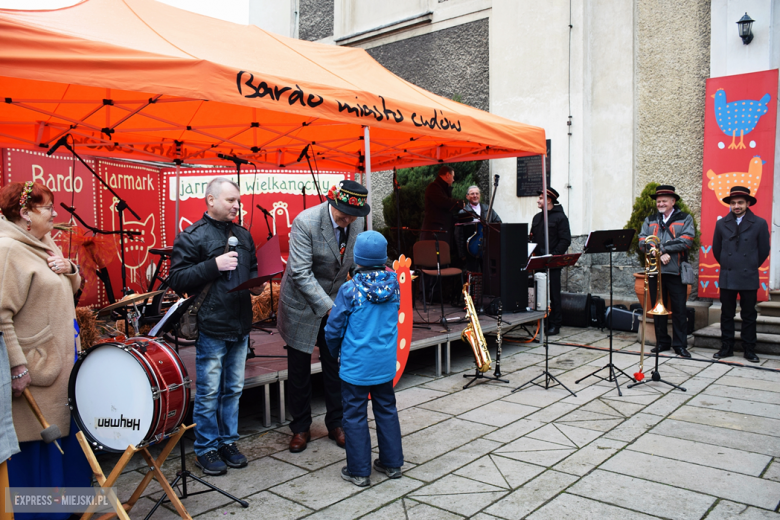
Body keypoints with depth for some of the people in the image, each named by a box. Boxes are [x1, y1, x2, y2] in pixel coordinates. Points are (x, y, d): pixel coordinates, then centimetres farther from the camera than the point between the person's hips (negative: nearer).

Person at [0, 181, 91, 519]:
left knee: (63, 430, 19)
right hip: (35, 368, -9)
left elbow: (71, 289, 21)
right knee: (37, 440, 3)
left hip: (63, 361, 9)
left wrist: (70, 270, -1)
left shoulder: (46, 245, 12)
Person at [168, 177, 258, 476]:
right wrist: (214, 265, -20)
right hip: (211, 329, -6)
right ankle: (206, 449, 19)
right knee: (209, 393, 4)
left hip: (240, 327, 6)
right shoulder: (192, 237, -7)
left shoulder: (243, 235, 13)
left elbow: (254, 270, 23)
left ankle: (228, 442, 30)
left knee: (234, 389, 16)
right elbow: (177, 280, -13)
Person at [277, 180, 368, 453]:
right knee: (299, 370, 9)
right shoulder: (305, 222, -24)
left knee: (335, 367, 11)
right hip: (302, 305, -4)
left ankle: (336, 424, 29)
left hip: (336, 303, 4)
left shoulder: (357, 222, -7)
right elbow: (301, 273, -25)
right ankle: (301, 428, 26)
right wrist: (329, 307, -29)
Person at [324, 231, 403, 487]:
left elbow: (333, 329, -11)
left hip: (356, 366, -4)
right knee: (387, 410, 18)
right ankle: (392, 463, 29)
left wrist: (336, 352, 7)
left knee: (355, 416, 8)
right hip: (386, 363, 5)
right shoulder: (394, 284, -5)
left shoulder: (350, 290, -18)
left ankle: (359, 471, 18)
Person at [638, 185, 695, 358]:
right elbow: (642, 243, 1)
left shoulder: (685, 219, 7)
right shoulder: (650, 220, 15)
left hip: (676, 271, -3)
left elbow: (686, 241, -9)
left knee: (679, 309, -1)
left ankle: (680, 344, 8)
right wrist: (661, 255, -14)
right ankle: (662, 342, 18)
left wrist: (661, 248, -14)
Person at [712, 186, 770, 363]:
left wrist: (751, 267, 10)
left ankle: (749, 350, 14)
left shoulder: (759, 223, 0)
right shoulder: (721, 224, 5)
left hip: (749, 278, -2)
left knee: (749, 316, 6)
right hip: (727, 278, 2)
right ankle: (726, 348, 16)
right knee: (727, 315, 8)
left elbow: (763, 251, 6)